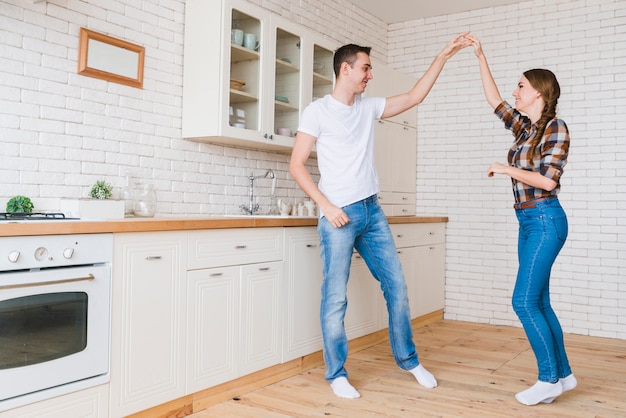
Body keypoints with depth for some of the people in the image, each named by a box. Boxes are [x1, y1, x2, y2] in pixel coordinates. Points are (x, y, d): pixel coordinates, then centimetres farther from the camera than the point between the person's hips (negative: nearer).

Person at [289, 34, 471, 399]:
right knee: (335, 298, -1)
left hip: (373, 211, 6)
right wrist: (327, 207, -14)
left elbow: (415, 97, 16)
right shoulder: (318, 111, -4)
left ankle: (408, 359, 26)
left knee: (397, 286, 9)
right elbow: (297, 165, -7)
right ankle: (337, 374, 14)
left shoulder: (369, 107, 13)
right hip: (339, 215, -6)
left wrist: (443, 56, 13)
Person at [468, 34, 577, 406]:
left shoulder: (555, 128, -10)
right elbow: (494, 100, 18)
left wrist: (507, 169, -11)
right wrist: (481, 57, 16)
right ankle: (563, 374, 20)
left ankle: (549, 379, 3)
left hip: (545, 220, -8)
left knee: (524, 301, -9)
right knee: (539, 303, 10)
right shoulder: (524, 126, 12)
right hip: (528, 222, 8)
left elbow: (548, 181, -17)